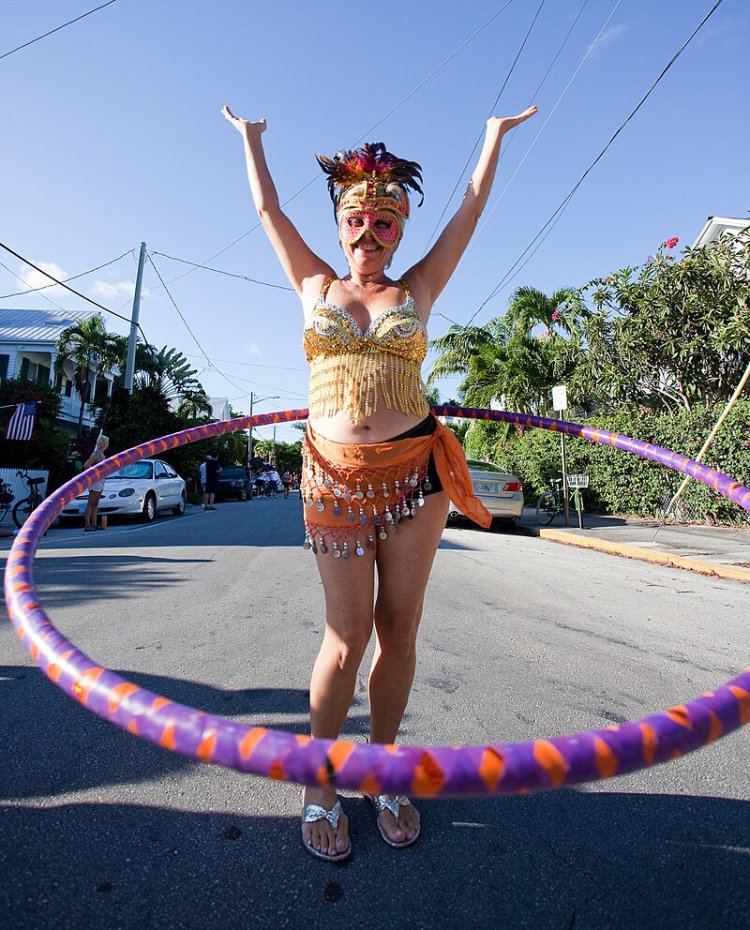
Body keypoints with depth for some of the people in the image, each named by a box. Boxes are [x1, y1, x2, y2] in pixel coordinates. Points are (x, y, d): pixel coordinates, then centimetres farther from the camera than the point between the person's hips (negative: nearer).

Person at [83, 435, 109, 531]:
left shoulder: (102, 454, 15)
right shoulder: (96, 454, -13)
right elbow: (86, 465, -20)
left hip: (100, 481, 9)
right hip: (95, 481, -9)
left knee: (95, 504, 10)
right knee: (90, 504, -8)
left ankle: (94, 524, 14)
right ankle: (87, 525, -8)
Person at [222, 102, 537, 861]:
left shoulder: (416, 291, 15)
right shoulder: (316, 288, 15)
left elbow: (470, 209, 25)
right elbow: (268, 209, 26)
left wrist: (494, 134, 36)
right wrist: (250, 137, 40)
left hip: (415, 469, 2)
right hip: (335, 477, -1)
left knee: (398, 628, 4)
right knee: (348, 634, -2)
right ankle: (318, 782, 21)